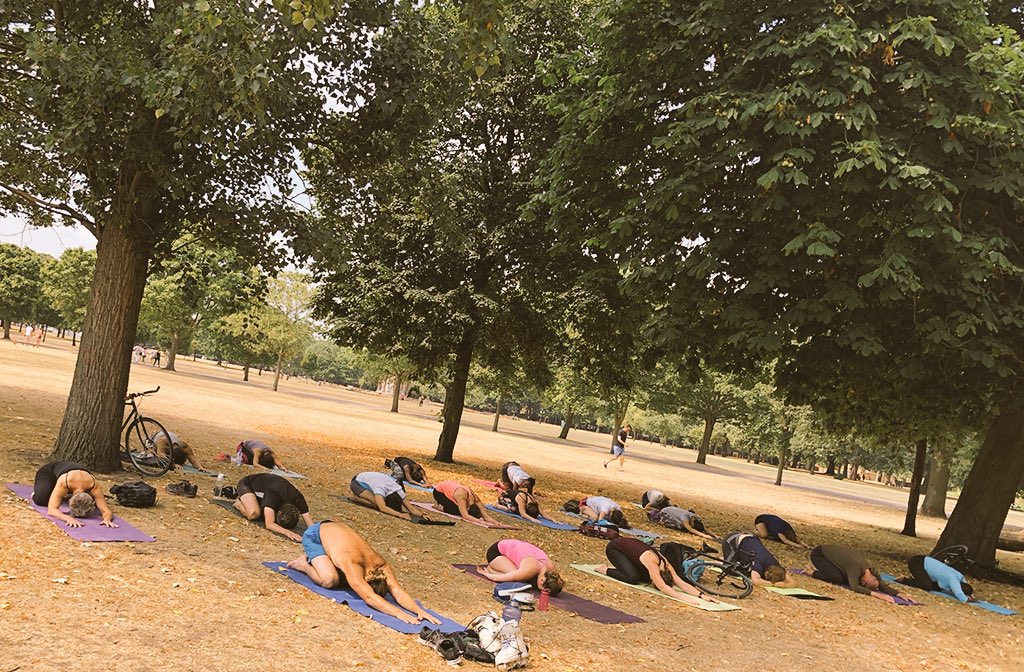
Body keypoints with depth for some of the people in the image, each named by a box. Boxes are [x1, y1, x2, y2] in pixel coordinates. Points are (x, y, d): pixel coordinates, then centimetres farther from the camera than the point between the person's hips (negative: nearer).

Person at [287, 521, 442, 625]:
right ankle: (304, 564, 4)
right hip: (315, 535, -6)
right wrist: (399, 613, -60)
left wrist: (419, 610, -46)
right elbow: (369, 597, -52)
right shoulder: (352, 564, -42)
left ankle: (313, 560, 19)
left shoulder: (381, 565, -25)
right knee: (330, 580, -26)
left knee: (350, 581, 1)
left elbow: (398, 592, -30)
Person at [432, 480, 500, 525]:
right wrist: (481, 522, -57)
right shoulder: (461, 496, -41)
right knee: (454, 510, -23)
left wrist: (495, 522, -41)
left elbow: (486, 516, -23)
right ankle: (438, 505, 5)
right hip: (439, 491, -6)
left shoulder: (475, 498, -23)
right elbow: (465, 516, -48)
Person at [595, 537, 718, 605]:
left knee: (645, 578, -1)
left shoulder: (665, 564, -16)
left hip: (628, 545, 8)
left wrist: (702, 595, -28)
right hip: (614, 547, -8)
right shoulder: (651, 561, -36)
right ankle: (605, 570, -1)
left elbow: (681, 583, -17)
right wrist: (684, 598, -51)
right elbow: (662, 587, -44)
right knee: (633, 578, -25)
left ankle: (616, 568, 18)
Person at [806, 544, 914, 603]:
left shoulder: (871, 570, -14)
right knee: (838, 579, -25)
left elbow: (883, 585, -9)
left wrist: (899, 594, -25)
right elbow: (854, 587, -47)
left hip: (830, 552, 8)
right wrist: (876, 594, -53)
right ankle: (812, 572, 0)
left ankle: (818, 569, 20)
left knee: (845, 579, -1)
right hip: (818, 553, -8)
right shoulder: (856, 566, -36)